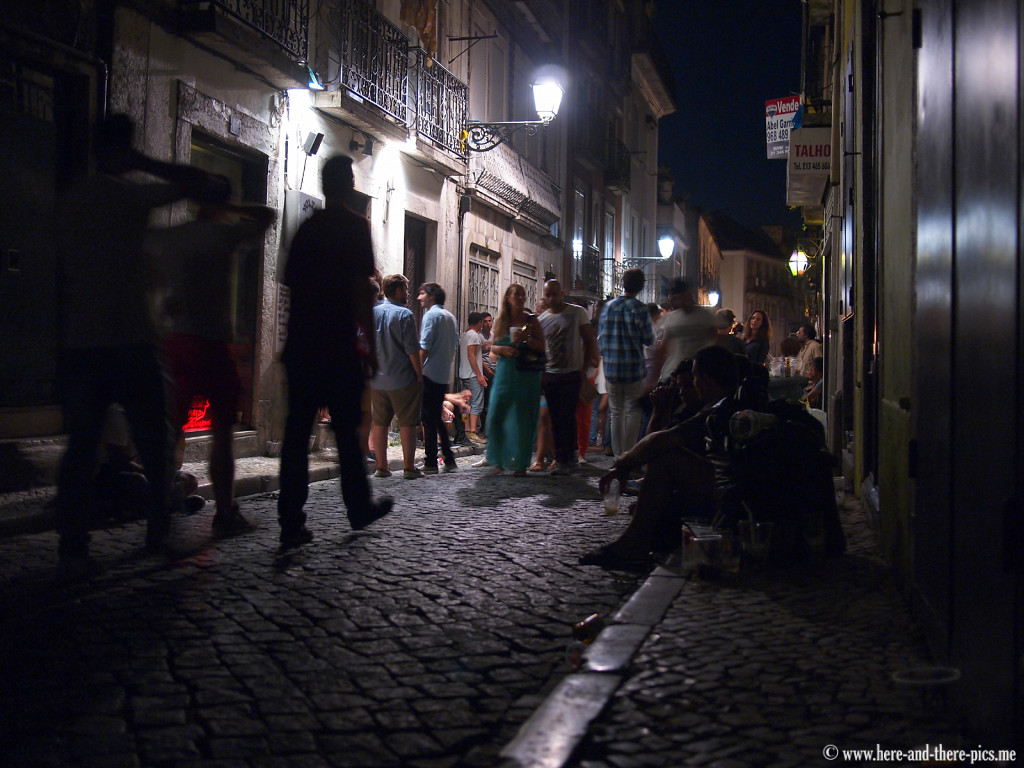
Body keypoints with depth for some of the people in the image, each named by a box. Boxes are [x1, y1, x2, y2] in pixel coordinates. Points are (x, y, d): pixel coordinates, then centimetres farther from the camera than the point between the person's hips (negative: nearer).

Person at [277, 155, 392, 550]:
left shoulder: (307, 227, 14)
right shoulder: (354, 225, -3)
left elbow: (292, 284, 15)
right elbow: (361, 287, -10)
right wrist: (371, 345, -7)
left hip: (299, 347, 5)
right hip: (338, 347, -5)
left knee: (297, 433, 2)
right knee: (347, 432, 8)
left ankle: (291, 523, -1)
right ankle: (359, 508, 23)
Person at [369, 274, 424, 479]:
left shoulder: (372, 312, 7)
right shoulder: (404, 314, -9)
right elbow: (412, 349, -12)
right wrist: (419, 374, -4)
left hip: (377, 379, 5)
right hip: (402, 379, -5)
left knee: (379, 422, 9)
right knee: (407, 423, 2)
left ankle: (382, 466, 11)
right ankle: (408, 467, 2)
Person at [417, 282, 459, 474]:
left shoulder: (431, 314, -10)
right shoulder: (451, 317, 15)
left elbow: (424, 346, -15)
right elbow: (455, 347, 18)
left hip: (430, 374, -8)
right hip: (444, 375, 8)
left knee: (429, 419, -3)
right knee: (437, 418, 16)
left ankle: (430, 463, -2)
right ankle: (449, 460, 15)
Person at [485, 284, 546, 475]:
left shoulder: (531, 320, 2)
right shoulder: (501, 321, 10)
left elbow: (542, 347, -2)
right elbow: (493, 347, 13)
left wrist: (526, 339, -18)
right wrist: (504, 349, -8)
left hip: (526, 375, -3)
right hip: (504, 374, 3)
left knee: (521, 420, -3)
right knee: (497, 417, -1)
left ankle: (520, 464, 6)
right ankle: (499, 461, 13)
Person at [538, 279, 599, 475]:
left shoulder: (577, 312, 0)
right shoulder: (541, 319, 8)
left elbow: (589, 340, 2)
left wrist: (586, 366, -5)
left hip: (571, 373, -4)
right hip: (549, 374, 4)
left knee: (567, 418, -8)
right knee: (555, 419, 7)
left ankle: (564, 460, -5)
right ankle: (560, 457, 16)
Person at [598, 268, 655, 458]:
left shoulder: (608, 307, 3)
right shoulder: (639, 308, -10)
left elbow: (601, 338, 8)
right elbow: (649, 339, -7)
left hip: (611, 369, 4)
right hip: (634, 369, -4)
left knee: (616, 412, 11)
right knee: (632, 412, 2)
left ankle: (618, 456, 14)